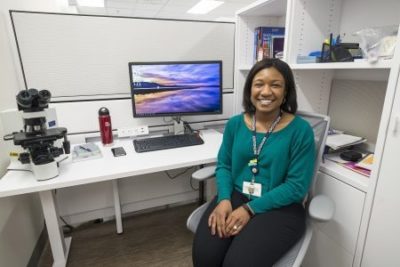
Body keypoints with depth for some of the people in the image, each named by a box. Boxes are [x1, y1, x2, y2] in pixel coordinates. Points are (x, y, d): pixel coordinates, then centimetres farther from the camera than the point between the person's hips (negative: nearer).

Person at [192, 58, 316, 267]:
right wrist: (224, 199, -11)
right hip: (235, 196, 3)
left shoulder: (300, 130, -7)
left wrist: (249, 209, -15)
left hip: (279, 207, -2)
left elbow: (297, 186, -8)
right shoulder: (235, 124, 4)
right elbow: (224, 165, 8)